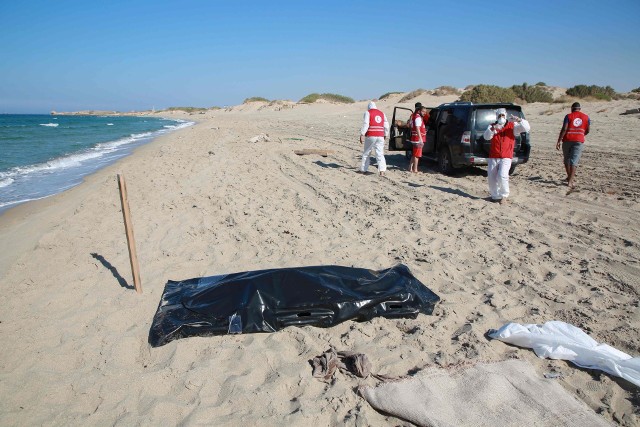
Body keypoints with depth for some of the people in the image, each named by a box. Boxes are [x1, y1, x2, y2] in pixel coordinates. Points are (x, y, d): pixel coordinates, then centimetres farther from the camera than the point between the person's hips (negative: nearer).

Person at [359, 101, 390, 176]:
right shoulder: (382, 113, 17)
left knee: (366, 153, 10)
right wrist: (386, 135, 23)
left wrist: (362, 134, -15)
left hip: (370, 136, -4)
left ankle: (363, 169, 17)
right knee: (380, 154, 2)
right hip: (380, 136, 4)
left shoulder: (368, 112, 1)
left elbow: (365, 124, -12)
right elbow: (386, 125, 15)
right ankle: (382, 171, -11)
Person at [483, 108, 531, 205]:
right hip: (493, 157, 3)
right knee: (491, 177, 2)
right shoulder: (492, 126, 10)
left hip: (506, 158, -3)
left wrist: (519, 120, -19)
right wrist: (492, 129, -28)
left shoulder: (512, 126, 6)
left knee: (502, 176, -19)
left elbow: (526, 128, -2)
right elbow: (486, 136, -8)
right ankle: (495, 196, 20)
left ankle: (504, 196, 1)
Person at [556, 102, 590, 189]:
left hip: (567, 140, -1)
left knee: (567, 159, 16)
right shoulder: (586, 117, 8)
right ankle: (570, 181, -15)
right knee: (574, 161, -5)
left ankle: (570, 177, 30)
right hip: (579, 141, 1)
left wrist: (558, 141, -10)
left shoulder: (568, 116, 0)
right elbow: (587, 131, 13)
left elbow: (564, 129, -10)